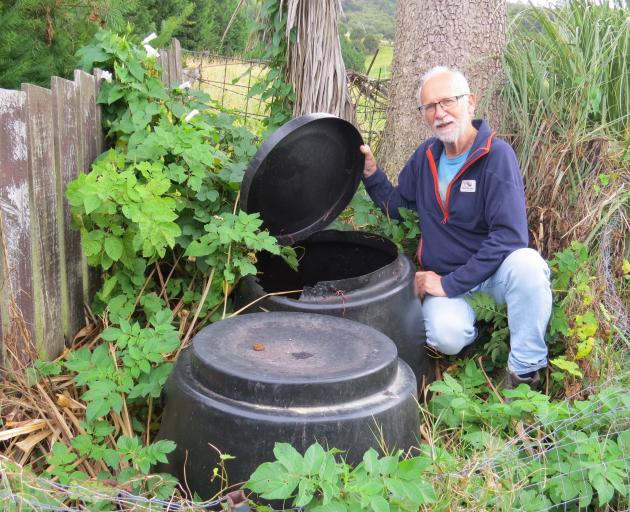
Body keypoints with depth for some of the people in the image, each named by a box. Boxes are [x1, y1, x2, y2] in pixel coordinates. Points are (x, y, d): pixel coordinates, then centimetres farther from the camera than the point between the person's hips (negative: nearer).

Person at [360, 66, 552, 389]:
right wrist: (371, 173, -2)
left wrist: (450, 284, -21)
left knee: (527, 264, -37)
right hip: (441, 277, 3)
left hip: (491, 272, -2)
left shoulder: (496, 155, -14)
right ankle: (475, 319, 9)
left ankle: (525, 372, -17)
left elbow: (510, 235, -22)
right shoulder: (425, 156, 4)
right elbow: (398, 207, 15)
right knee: (447, 337, -29)